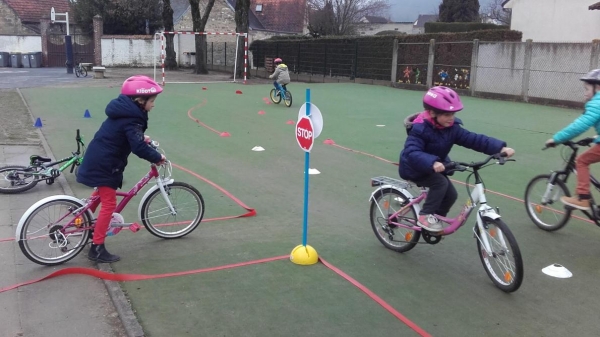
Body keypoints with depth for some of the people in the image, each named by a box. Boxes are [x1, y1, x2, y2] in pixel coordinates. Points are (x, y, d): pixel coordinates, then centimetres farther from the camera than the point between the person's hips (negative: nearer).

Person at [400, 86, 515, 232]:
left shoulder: (451, 127, -9)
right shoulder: (420, 129, -28)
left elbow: (474, 139, -15)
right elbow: (412, 153, -40)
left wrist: (500, 148, -27)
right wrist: (432, 163, -57)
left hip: (435, 167, 7)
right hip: (415, 168, -7)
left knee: (451, 194, -3)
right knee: (440, 183, -27)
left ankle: (435, 219, 19)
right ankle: (425, 216, -13)